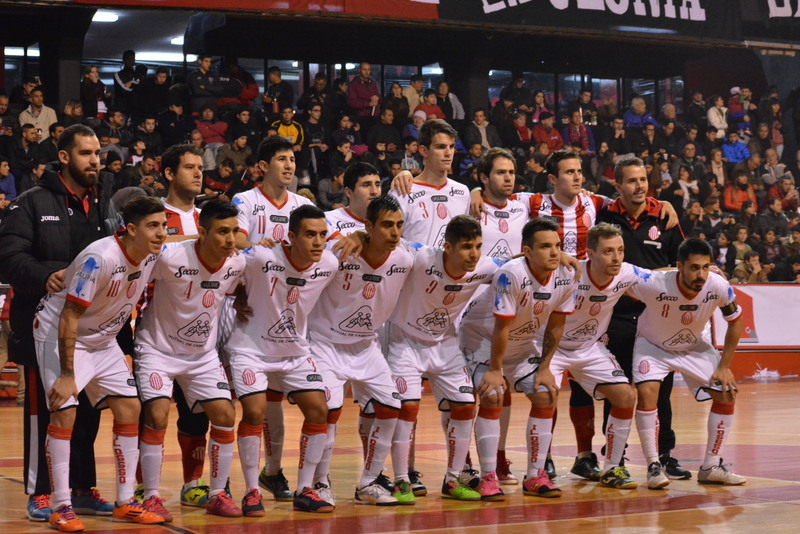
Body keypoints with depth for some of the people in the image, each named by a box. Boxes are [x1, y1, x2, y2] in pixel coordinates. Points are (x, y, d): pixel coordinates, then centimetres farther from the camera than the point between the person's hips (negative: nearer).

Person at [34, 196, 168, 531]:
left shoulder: (152, 255, -9)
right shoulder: (100, 258, -31)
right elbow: (69, 318, -27)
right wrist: (67, 375, -27)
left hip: (102, 340, 7)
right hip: (59, 333, -7)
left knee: (129, 408, 1)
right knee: (64, 412, -16)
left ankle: (125, 503, 8)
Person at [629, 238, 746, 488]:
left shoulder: (718, 286, -27)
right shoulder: (654, 284, -37)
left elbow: (735, 321, -8)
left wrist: (724, 366, -8)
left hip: (694, 346, 3)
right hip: (653, 345, -3)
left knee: (727, 394, -4)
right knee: (647, 393, -27)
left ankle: (711, 467, 10)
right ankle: (654, 466, -14)